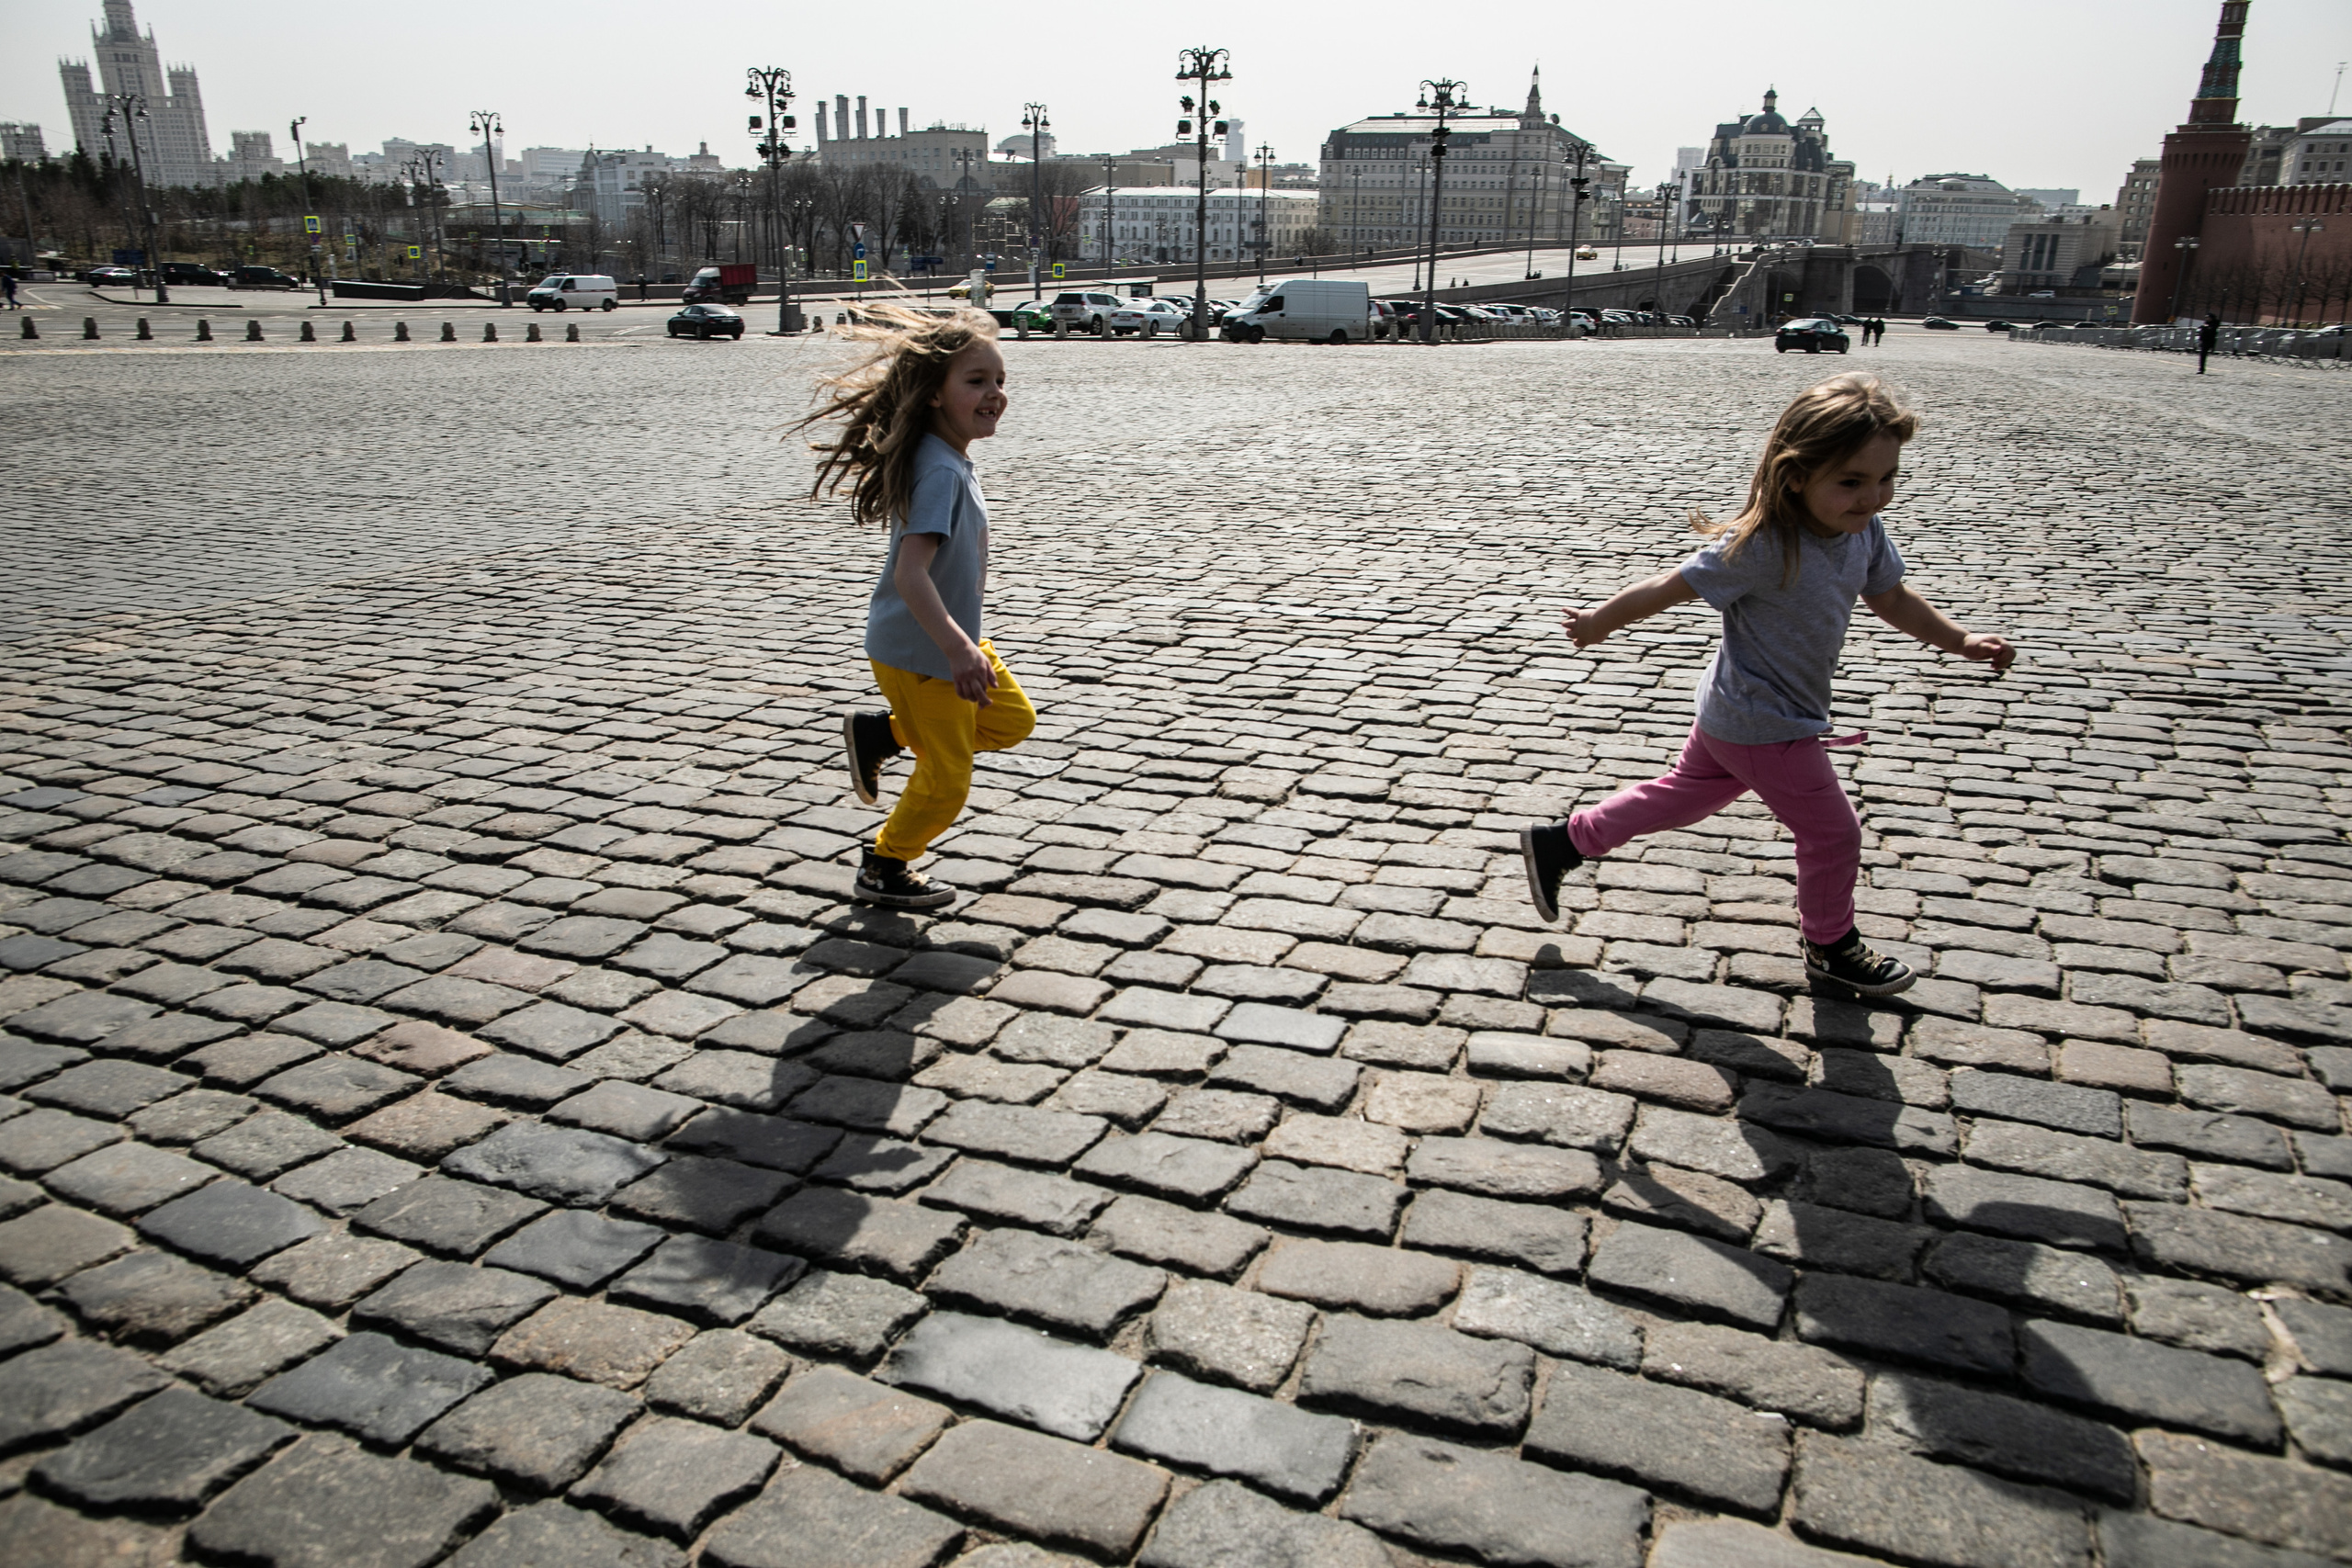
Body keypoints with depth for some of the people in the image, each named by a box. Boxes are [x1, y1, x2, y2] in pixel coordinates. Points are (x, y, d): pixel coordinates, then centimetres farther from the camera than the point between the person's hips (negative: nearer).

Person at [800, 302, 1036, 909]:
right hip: (917, 651, -9)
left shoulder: (953, 460, 4)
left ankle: (878, 732, 23)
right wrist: (958, 649, -40)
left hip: (950, 640, 9)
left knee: (1012, 720, 20)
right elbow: (910, 573, -35)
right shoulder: (940, 471, -27)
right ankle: (883, 872, 25)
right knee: (947, 775, 4)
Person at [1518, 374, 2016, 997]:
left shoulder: (1864, 531, -5)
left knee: (1684, 793, 24)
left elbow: (1890, 597, 14)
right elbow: (1668, 589, -21)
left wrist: (1961, 641, 9)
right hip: (1764, 729, -9)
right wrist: (1597, 624, -10)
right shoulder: (1764, 547, -30)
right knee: (1833, 833, 5)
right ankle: (1831, 946, 31)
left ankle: (1560, 843, 36)